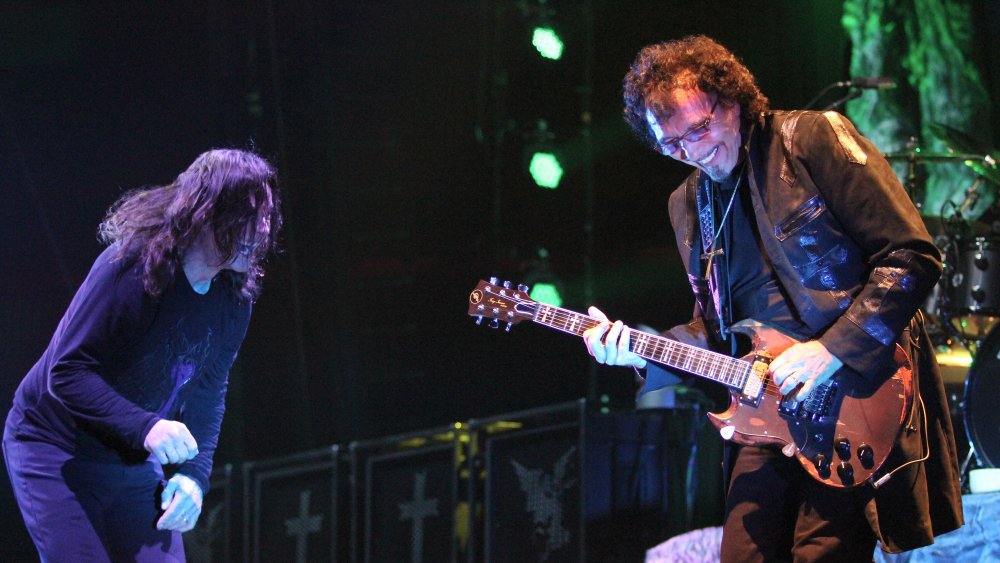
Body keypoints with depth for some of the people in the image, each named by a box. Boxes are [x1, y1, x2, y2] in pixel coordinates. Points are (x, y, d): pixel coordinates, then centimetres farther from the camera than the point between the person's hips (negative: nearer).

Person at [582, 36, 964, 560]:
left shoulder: (814, 138, -5)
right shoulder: (689, 206, 15)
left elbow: (913, 257, -10)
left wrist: (832, 350, -17)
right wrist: (640, 351, 2)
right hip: (772, 404, 6)